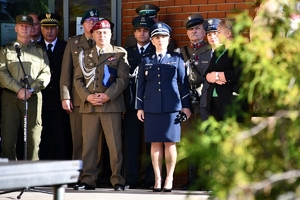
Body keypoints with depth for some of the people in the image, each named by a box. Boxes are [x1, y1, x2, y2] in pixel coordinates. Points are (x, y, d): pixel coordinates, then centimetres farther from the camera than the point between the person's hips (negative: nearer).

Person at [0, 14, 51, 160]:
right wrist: (18, 90, -12)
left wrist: (31, 90, -10)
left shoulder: (40, 51, 16)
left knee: (33, 139, -3)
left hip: (33, 98, 1)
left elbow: (46, 73, 5)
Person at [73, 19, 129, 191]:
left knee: (115, 145, -5)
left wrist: (107, 96, -13)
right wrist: (87, 96, -6)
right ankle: (88, 180, 5)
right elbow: (78, 79, 12)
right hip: (89, 105, 3)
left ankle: (118, 181, -1)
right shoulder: (86, 54, 17)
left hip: (111, 104, -3)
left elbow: (123, 78, -3)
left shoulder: (120, 53, 6)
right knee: (89, 144, 2)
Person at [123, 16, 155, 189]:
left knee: (152, 143, -1)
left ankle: (152, 179, 3)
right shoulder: (127, 52, 15)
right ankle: (131, 180, 5)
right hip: (132, 103, 3)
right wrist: (123, 103, 3)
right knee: (132, 143, 2)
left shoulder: (157, 52, 5)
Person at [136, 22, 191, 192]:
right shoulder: (146, 61, 12)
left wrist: (186, 106, 0)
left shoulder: (176, 59, 8)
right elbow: (141, 85, 12)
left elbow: (183, 82, 5)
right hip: (152, 107, 2)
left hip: (172, 107, -2)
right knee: (155, 143, 1)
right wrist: (139, 107, 5)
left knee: (170, 143, -2)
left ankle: (169, 178, 4)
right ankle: (157, 179, 5)